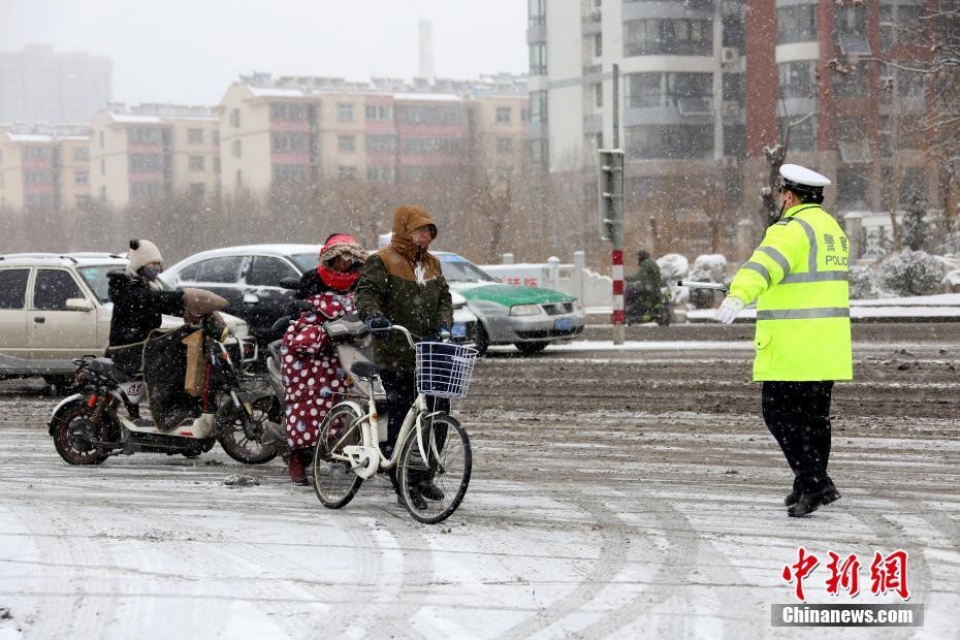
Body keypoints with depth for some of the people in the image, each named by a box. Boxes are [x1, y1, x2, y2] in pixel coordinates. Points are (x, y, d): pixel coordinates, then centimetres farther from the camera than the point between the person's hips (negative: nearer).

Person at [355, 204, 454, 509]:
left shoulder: (431, 264, 16)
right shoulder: (382, 262, -4)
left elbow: (444, 296, 14)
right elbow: (367, 292, -14)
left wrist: (443, 324, -5)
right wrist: (372, 314, -35)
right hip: (396, 355, -6)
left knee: (438, 412, 5)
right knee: (401, 420, -4)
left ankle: (424, 475, 21)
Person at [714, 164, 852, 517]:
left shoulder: (793, 229, -13)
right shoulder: (832, 228, 17)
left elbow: (765, 263, -33)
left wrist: (738, 296, -49)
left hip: (794, 347, -9)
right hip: (828, 345, 9)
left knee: (780, 412, -5)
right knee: (814, 413, 15)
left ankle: (815, 483, -12)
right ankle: (809, 486, 23)